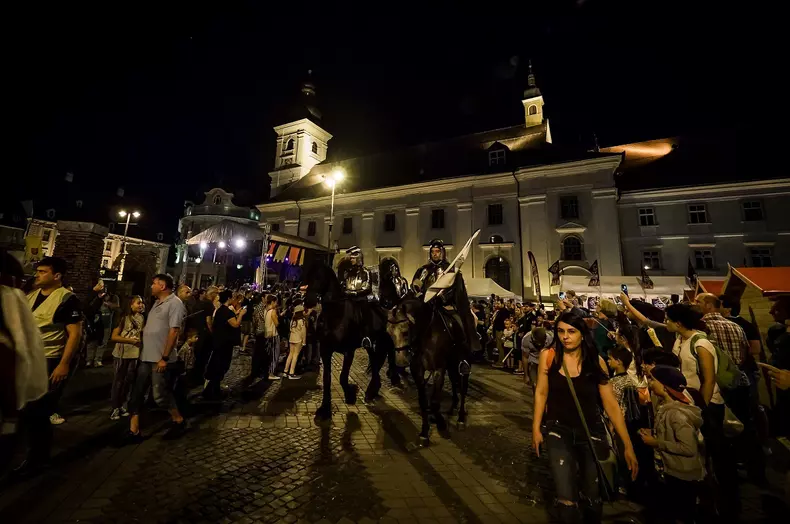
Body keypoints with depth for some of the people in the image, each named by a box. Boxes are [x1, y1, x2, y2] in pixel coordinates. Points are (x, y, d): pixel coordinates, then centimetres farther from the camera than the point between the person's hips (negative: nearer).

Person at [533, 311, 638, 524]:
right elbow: (541, 393, -2)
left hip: (591, 431, 1)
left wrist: (628, 445, -7)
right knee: (566, 497, -8)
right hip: (558, 430, -1)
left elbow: (611, 404, -6)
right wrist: (536, 428, -1)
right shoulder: (548, 356, -10)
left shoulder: (596, 361, -9)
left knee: (593, 495, 16)